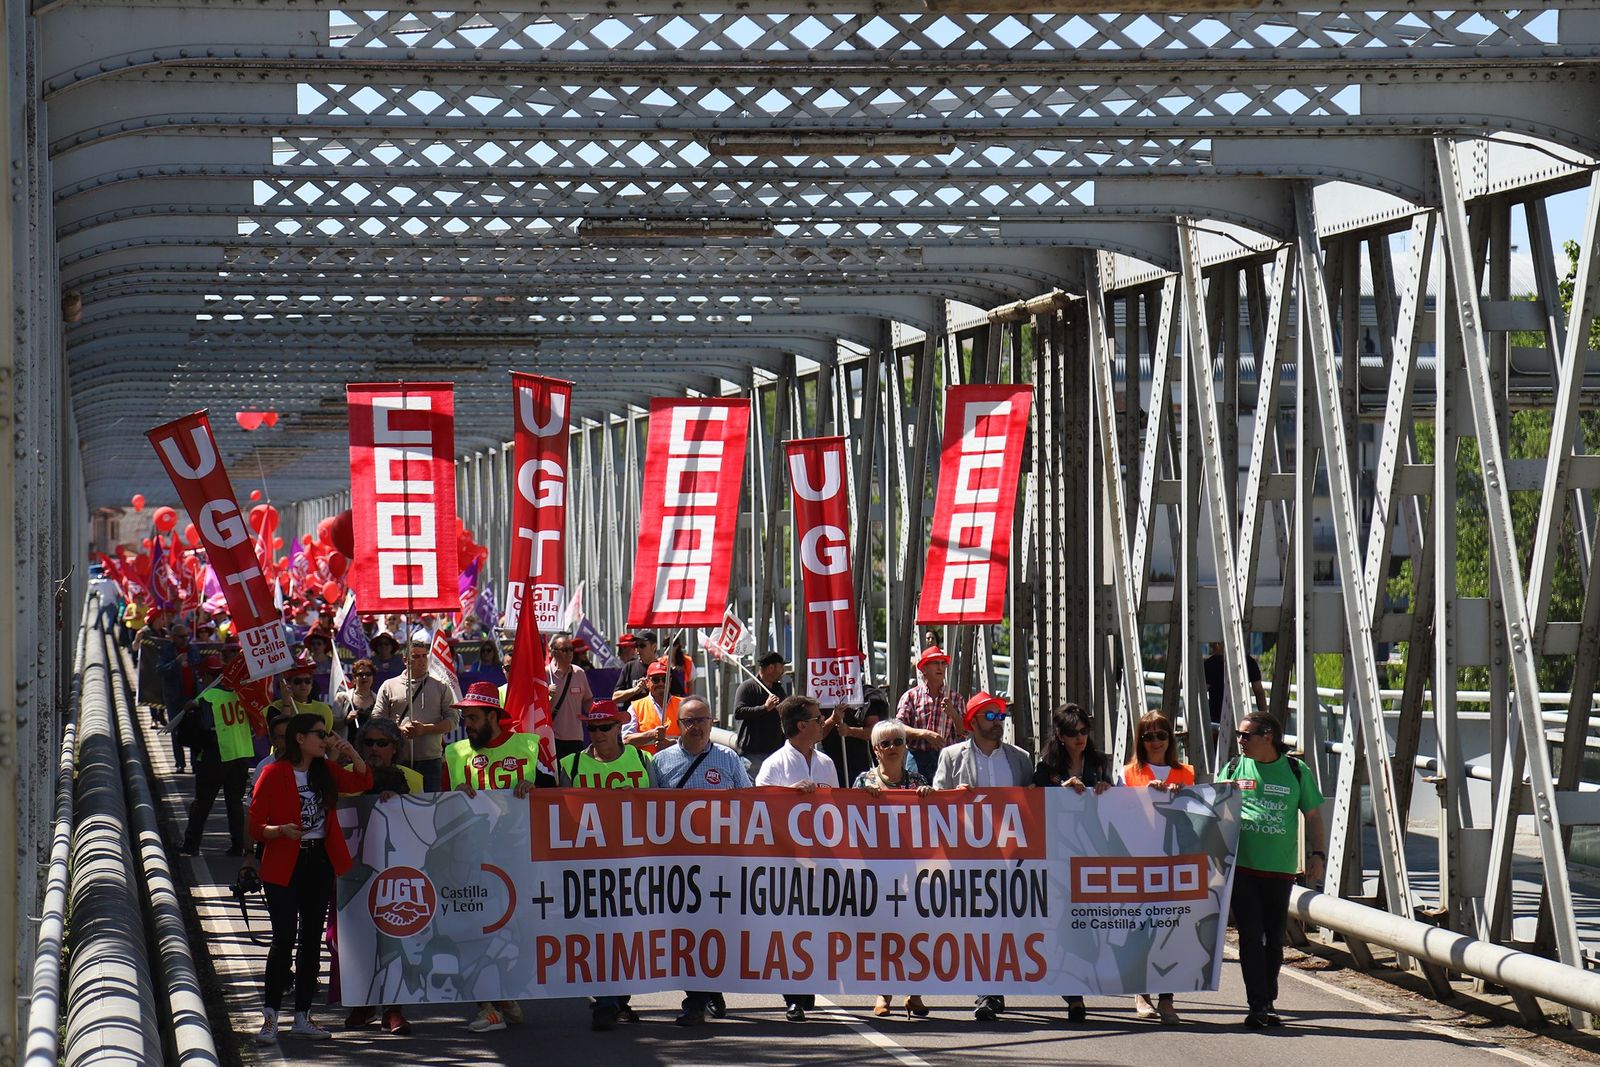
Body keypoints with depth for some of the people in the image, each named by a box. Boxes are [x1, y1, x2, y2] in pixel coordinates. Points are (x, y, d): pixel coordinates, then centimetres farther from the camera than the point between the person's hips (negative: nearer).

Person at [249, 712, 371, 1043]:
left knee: (312, 939, 9)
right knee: (285, 938, -11)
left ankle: (302, 1016, 15)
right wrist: (281, 830, -29)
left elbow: (362, 782, 14)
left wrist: (349, 751, 0)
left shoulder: (325, 770, 8)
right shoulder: (274, 774, -9)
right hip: (285, 867, -6)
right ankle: (270, 1016, -4)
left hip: (321, 862, 6)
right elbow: (255, 825, -10)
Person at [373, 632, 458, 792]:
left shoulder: (440, 687, 10)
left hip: (430, 760, 0)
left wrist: (425, 729, -11)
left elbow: (452, 720, 4)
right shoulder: (389, 686, 10)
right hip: (398, 759, 0)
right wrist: (400, 729, -13)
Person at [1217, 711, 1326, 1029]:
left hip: (1280, 870, 0)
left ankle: (1268, 1002, 18)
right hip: (1242, 867, 0)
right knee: (1250, 937, -5)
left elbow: (1313, 815, 10)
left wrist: (1317, 853, 1)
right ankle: (1258, 1005, -5)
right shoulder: (1234, 768, 7)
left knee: (1274, 940, 7)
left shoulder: (1296, 771, 4)